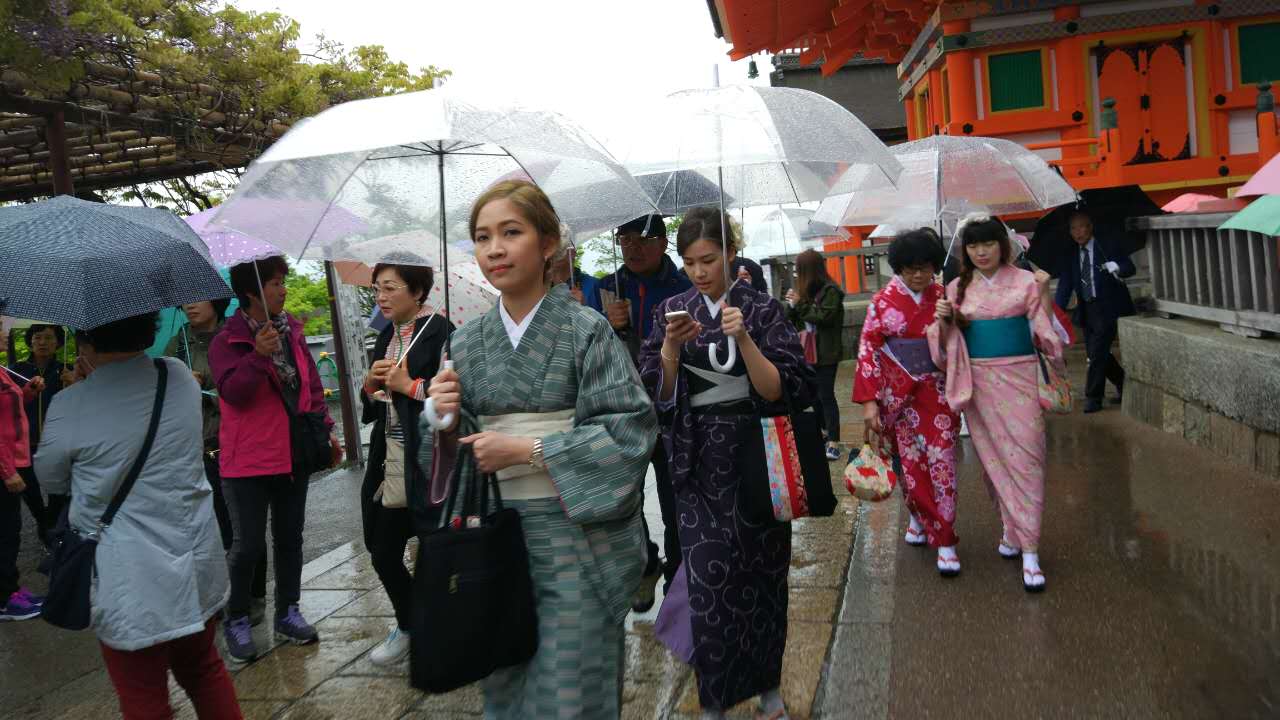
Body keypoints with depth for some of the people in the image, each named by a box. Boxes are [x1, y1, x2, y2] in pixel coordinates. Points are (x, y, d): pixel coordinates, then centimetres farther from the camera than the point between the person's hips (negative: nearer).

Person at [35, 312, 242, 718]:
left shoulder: (70, 407, -15)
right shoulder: (180, 376, -2)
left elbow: (51, 480, 4)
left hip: (132, 586, -4)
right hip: (199, 566, 5)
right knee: (204, 670, 23)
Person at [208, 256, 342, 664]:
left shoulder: (291, 331, 8)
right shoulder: (228, 340, -9)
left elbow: (311, 383, 14)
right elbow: (233, 392, -21)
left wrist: (326, 429, 10)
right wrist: (259, 355, -31)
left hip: (292, 454, 6)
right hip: (248, 460, -6)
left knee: (290, 537, 14)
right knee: (249, 544, 0)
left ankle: (287, 612, 27)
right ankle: (236, 620, 18)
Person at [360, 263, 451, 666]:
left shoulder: (439, 332, -11)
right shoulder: (386, 337, 14)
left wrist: (409, 385, -14)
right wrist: (370, 384, -1)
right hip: (389, 463, 8)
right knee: (384, 554, 13)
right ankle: (408, 626, 34)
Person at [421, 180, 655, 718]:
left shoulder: (586, 331, -9)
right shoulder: (467, 344, 5)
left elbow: (632, 429, -14)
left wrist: (527, 450, -18)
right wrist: (443, 418, -11)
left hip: (577, 536, -4)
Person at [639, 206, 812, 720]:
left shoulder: (762, 309, -3)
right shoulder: (671, 312, 4)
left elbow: (779, 391, -10)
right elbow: (658, 397, -1)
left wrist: (744, 339, -24)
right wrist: (671, 348, -18)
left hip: (755, 457, -1)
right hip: (698, 465, 1)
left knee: (761, 574, 7)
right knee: (709, 583, -1)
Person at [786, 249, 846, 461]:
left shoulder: (830, 291, -11)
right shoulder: (805, 290, 9)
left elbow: (824, 317, -23)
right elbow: (790, 320, 12)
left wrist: (800, 304, -18)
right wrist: (791, 305, -7)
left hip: (826, 354, -7)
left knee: (826, 395, -6)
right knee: (815, 394, 14)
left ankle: (833, 443, -2)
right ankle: (823, 432, 29)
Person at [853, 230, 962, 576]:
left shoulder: (944, 297, 1)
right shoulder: (883, 302, -4)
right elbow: (868, 352, -5)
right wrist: (869, 401, -10)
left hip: (936, 390, 1)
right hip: (897, 393, 0)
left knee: (941, 463, -3)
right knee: (910, 464, 8)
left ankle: (944, 541, 4)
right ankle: (919, 518, 32)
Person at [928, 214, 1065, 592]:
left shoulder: (1025, 282, 0)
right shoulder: (958, 288, 7)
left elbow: (1044, 333, 0)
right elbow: (948, 344, 8)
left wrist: (1045, 296, -14)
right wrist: (943, 322, -8)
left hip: (1019, 377, -3)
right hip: (979, 382, 3)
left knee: (1024, 458, -6)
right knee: (994, 458, 9)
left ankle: (1029, 550, -2)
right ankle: (1012, 529, 26)